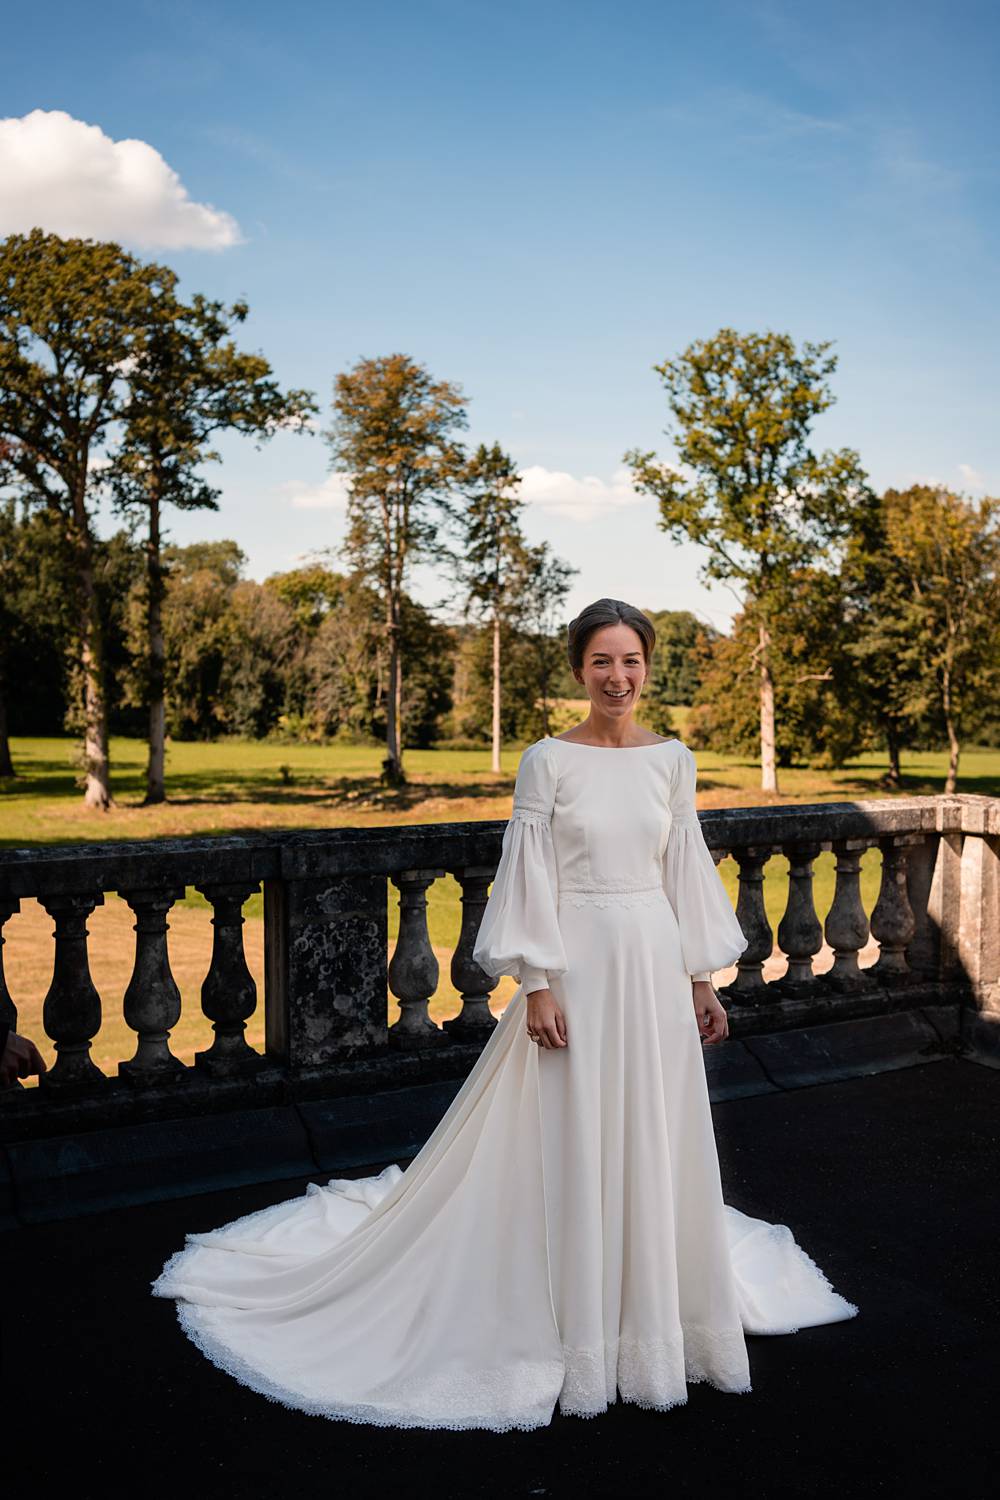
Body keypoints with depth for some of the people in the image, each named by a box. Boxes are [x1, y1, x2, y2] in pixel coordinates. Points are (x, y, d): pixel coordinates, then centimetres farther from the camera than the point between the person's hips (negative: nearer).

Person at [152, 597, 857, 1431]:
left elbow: (687, 874, 9)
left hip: (655, 966, 4)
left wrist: (703, 982, 9)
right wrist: (538, 985, -12)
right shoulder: (549, 760, -6)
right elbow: (530, 877, -7)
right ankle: (576, 1328, 22)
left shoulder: (673, 761, 4)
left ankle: (655, 1311, 34)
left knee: (655, 1142, 13)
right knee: (569, 1147, 4)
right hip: (578, 964, -3)